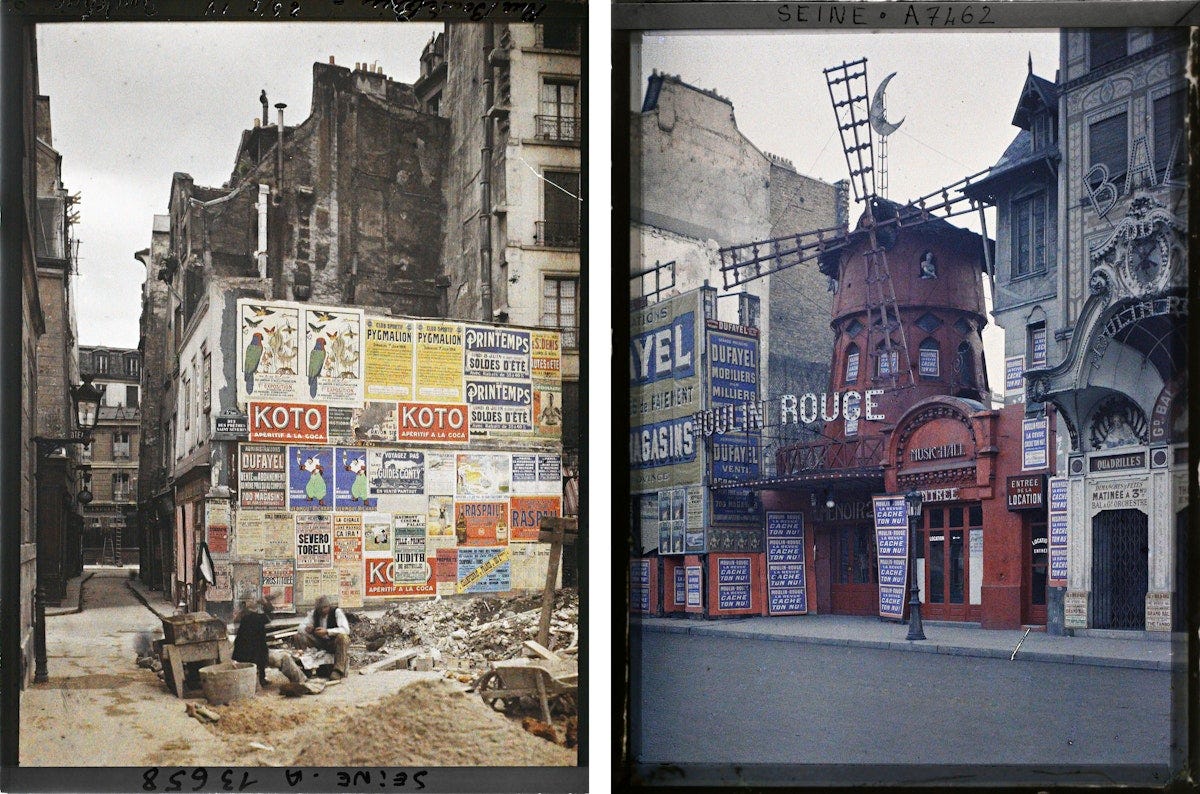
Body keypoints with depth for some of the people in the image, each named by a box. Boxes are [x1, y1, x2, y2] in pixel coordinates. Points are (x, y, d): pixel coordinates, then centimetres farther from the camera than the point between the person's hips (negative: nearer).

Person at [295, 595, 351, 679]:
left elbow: (346, 629, -25)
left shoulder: (336, 612, -14)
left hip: (333, 643, -4)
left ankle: (338, 670, -35)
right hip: (319, 642, 4)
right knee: (299, 636, -14)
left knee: (343, 637, -38)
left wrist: (327, 632, -37)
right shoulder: (314, 613, 0)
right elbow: (302, 626, 0)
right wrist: (306, 628, -27)